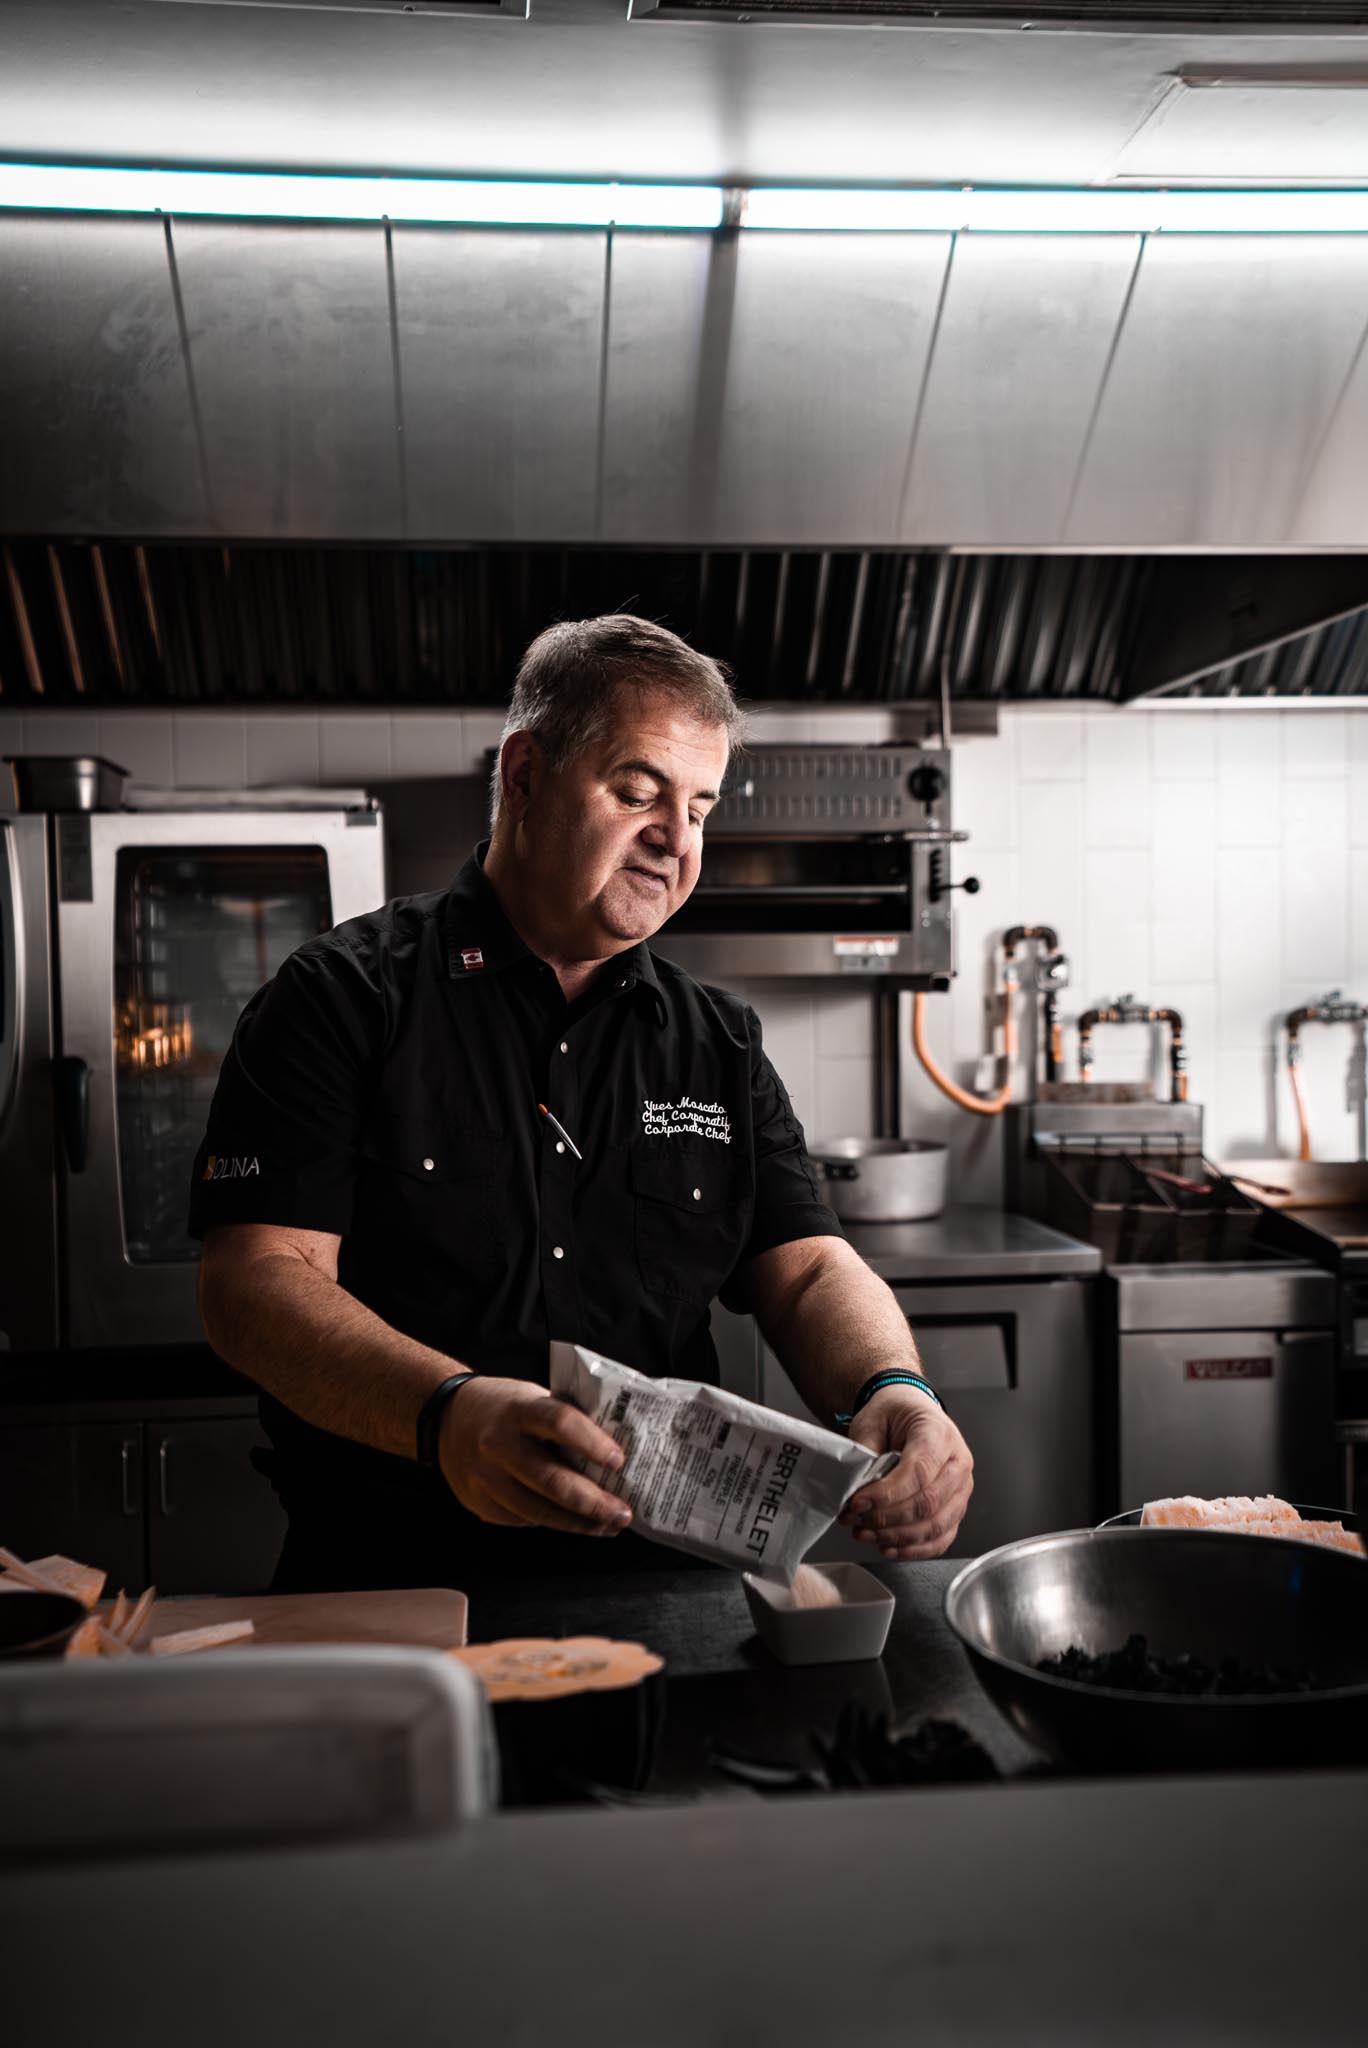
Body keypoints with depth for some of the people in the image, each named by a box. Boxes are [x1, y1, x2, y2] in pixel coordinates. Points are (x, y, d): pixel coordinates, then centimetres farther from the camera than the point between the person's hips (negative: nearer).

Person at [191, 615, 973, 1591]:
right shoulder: (344, 997, 0)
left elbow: (810, 1272, 7)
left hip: (660, 1584, 3)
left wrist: (891, 1394, -18)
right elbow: (254, 1277, -9)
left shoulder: (721, 1043, 14)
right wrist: (447, 1414, -28)